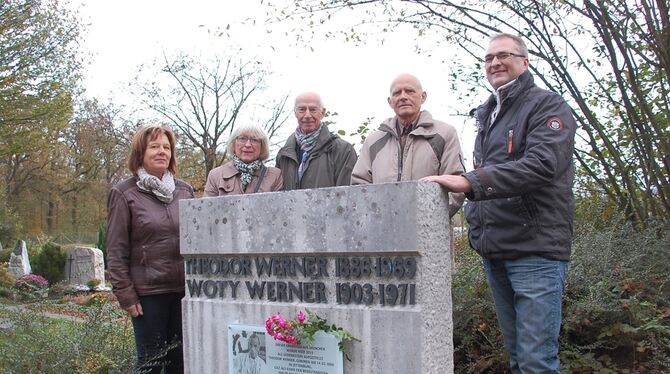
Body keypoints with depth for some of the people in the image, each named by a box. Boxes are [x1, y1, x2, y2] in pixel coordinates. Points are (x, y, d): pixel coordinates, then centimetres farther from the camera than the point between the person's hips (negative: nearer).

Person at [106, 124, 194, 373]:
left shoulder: (185, 191, 9)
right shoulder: (124, 194, -2)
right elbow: (116, 250, -4)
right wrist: (126, 295, -8)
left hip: (184, 289, 4)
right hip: (148, 292, -4)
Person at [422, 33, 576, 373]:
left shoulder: (547, 106, -4)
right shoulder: (487, 116, 20)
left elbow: (542, 164, -21)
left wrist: (470, 181, -29)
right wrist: (475, 222, 12)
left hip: (535, 247, -7)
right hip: (494, 250, 8)